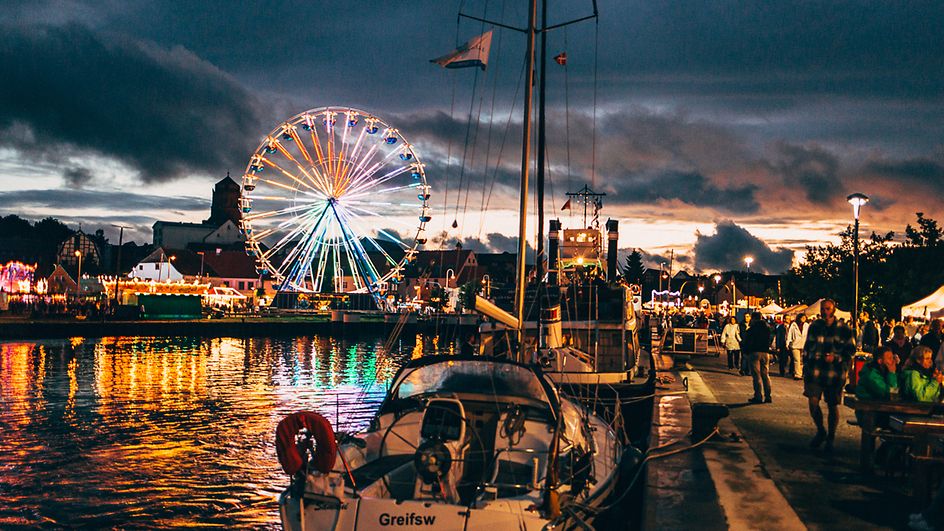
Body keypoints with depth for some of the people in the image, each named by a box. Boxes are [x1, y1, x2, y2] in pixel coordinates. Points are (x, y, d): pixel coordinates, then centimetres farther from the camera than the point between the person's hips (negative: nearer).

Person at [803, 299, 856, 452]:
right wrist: (806, 368, 12)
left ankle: (830, 439, 18)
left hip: (834, 372, -2)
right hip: (815, 371, 2)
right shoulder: (814, 327, 10)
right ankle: (820, 432, 15)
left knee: (832, 406, 3)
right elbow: (807, 349, 15)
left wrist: (836, 357, -13)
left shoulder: (843, 330, 1)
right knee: (813, 401, -9)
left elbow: (851, 351, 4)